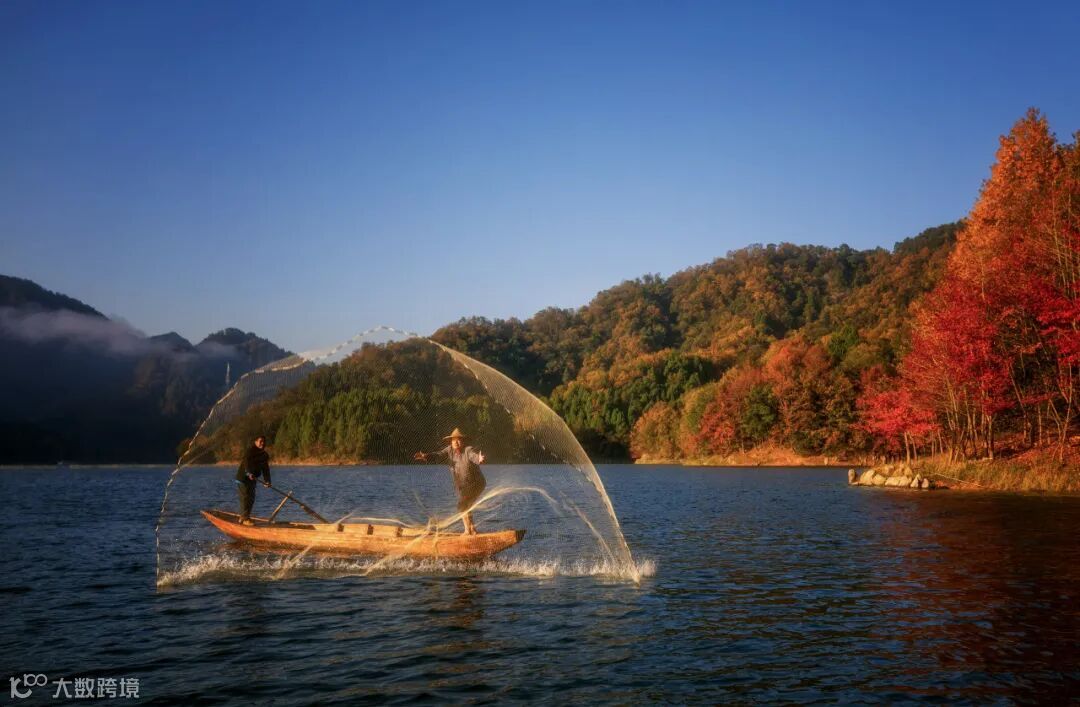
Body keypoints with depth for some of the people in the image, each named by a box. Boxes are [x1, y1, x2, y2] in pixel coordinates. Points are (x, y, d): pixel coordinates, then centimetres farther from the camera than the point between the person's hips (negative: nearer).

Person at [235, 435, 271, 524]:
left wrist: (267, 481, -7)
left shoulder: (264, 455, 9)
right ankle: (245, 519, -8)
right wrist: (249, 473, -44)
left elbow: (265, 469, 5)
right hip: (243, 477, -8)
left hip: (252, 479, 8)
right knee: (245, 497, -10)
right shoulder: (250, 451, -13)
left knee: (251, 499, 10)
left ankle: (243, 517, 23)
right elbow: (246, 462, -29)